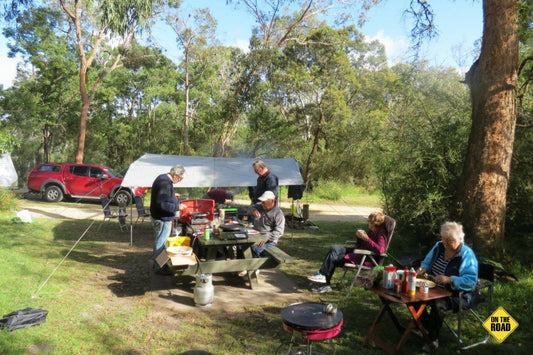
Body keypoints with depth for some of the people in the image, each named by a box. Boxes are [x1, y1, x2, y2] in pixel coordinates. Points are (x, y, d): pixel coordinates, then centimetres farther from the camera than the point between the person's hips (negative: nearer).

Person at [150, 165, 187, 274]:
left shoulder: (162, 178, 8)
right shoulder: (165, 183, -25)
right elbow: (161, 204, -30)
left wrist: (172, 196, 14)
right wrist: (177, 207, -23)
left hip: (158, 216, 11)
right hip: (162, 219, -11)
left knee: (160, 241, 22)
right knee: (161, 242, 0)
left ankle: (157, 263, 35)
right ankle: (158, 267, 12)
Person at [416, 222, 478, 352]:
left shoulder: (467, 254, -15)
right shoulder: (439, 246, 5)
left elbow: (471, 281, -24)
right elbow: (427, 262, 18)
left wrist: (449, 280, -37)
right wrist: (424, 268, -6)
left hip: (458, 295, -7)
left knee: (437, 304, -34)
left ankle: (433, 339, -12)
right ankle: (427, 329, 6)